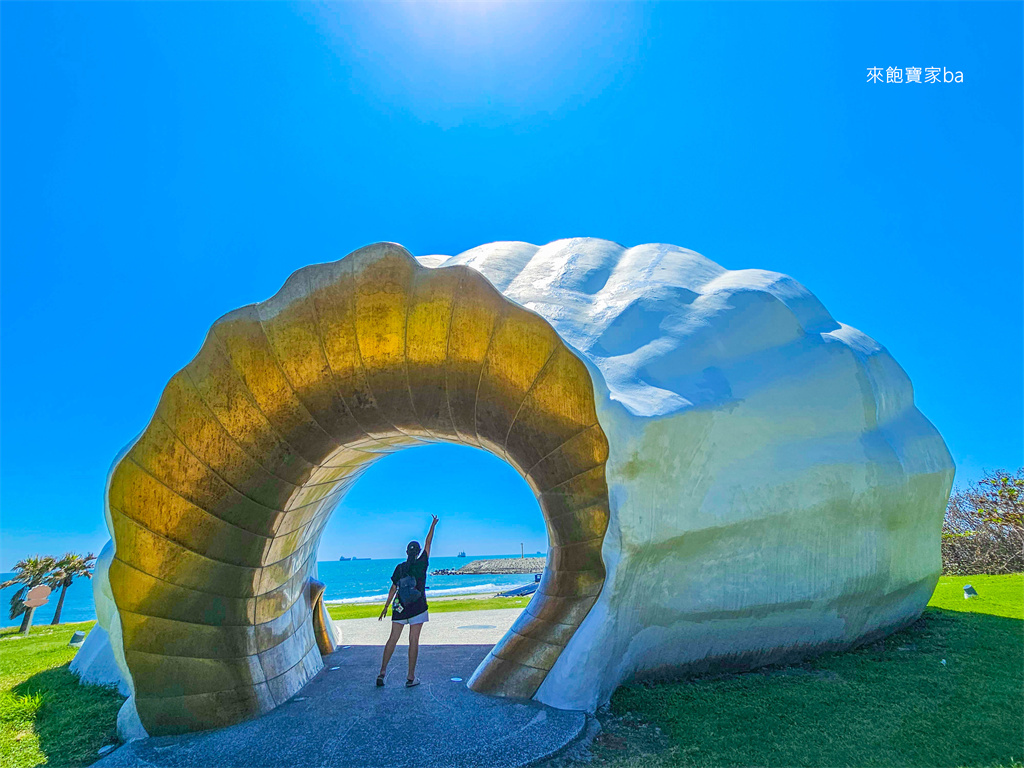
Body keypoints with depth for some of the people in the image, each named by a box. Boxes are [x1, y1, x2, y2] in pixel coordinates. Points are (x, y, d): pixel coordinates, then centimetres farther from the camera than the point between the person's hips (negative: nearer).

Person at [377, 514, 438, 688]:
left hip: (400, 607, 3)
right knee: (414, 641, 2)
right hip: (417, 608, -3)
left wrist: (386, 607, 14)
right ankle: (411, 678, 7)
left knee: (393, 639, 11)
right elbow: (428, 543, 2)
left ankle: (382, 672, 12)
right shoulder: (421, 564, -7)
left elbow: (393, 589, 4)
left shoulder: (400, 568, 1)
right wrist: (433, 525, 11)